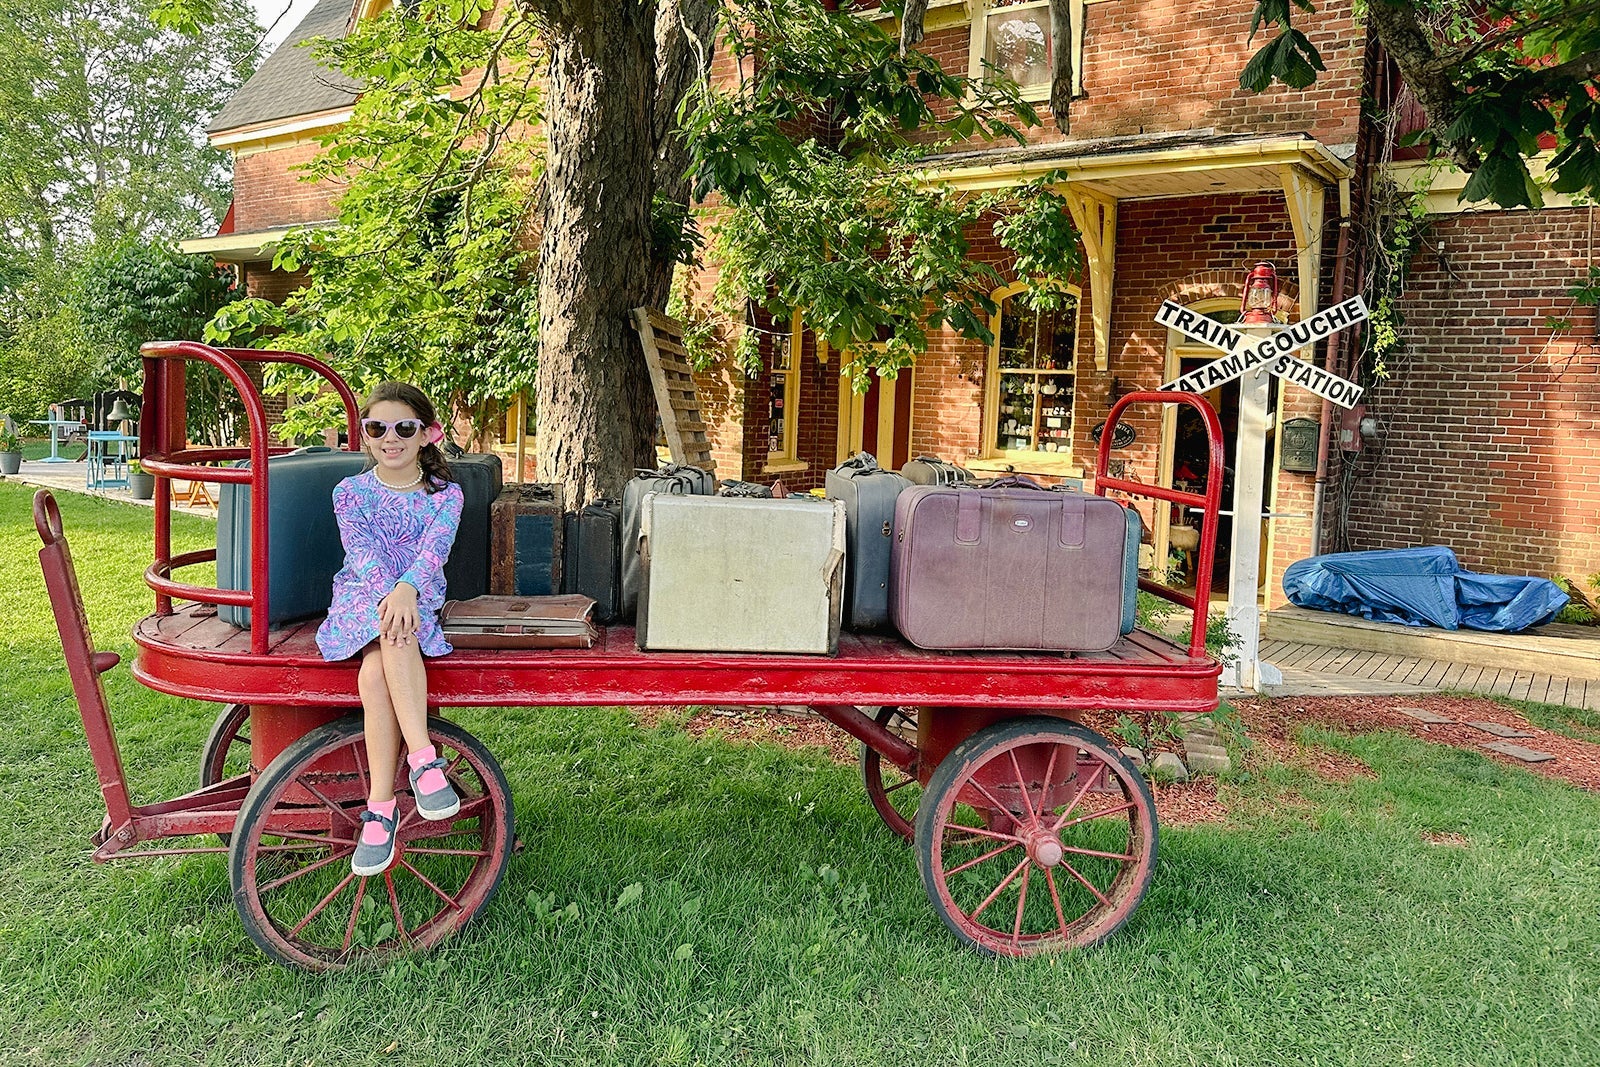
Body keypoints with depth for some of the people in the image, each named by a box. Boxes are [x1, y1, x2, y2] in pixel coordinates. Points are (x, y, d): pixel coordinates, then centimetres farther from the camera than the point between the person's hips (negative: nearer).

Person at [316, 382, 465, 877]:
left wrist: (406, 590, -32)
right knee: (387, 638, -37)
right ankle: (424, 761, -40)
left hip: (418, 600, 0)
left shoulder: (445, 494, 9)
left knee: (376, 668, -34)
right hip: (360, 598, 0)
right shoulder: (351, 492, 11)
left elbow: (433, 550, -10)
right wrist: (387, 594, -29)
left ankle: (380, 806, -37)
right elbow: (363, 553, -7)